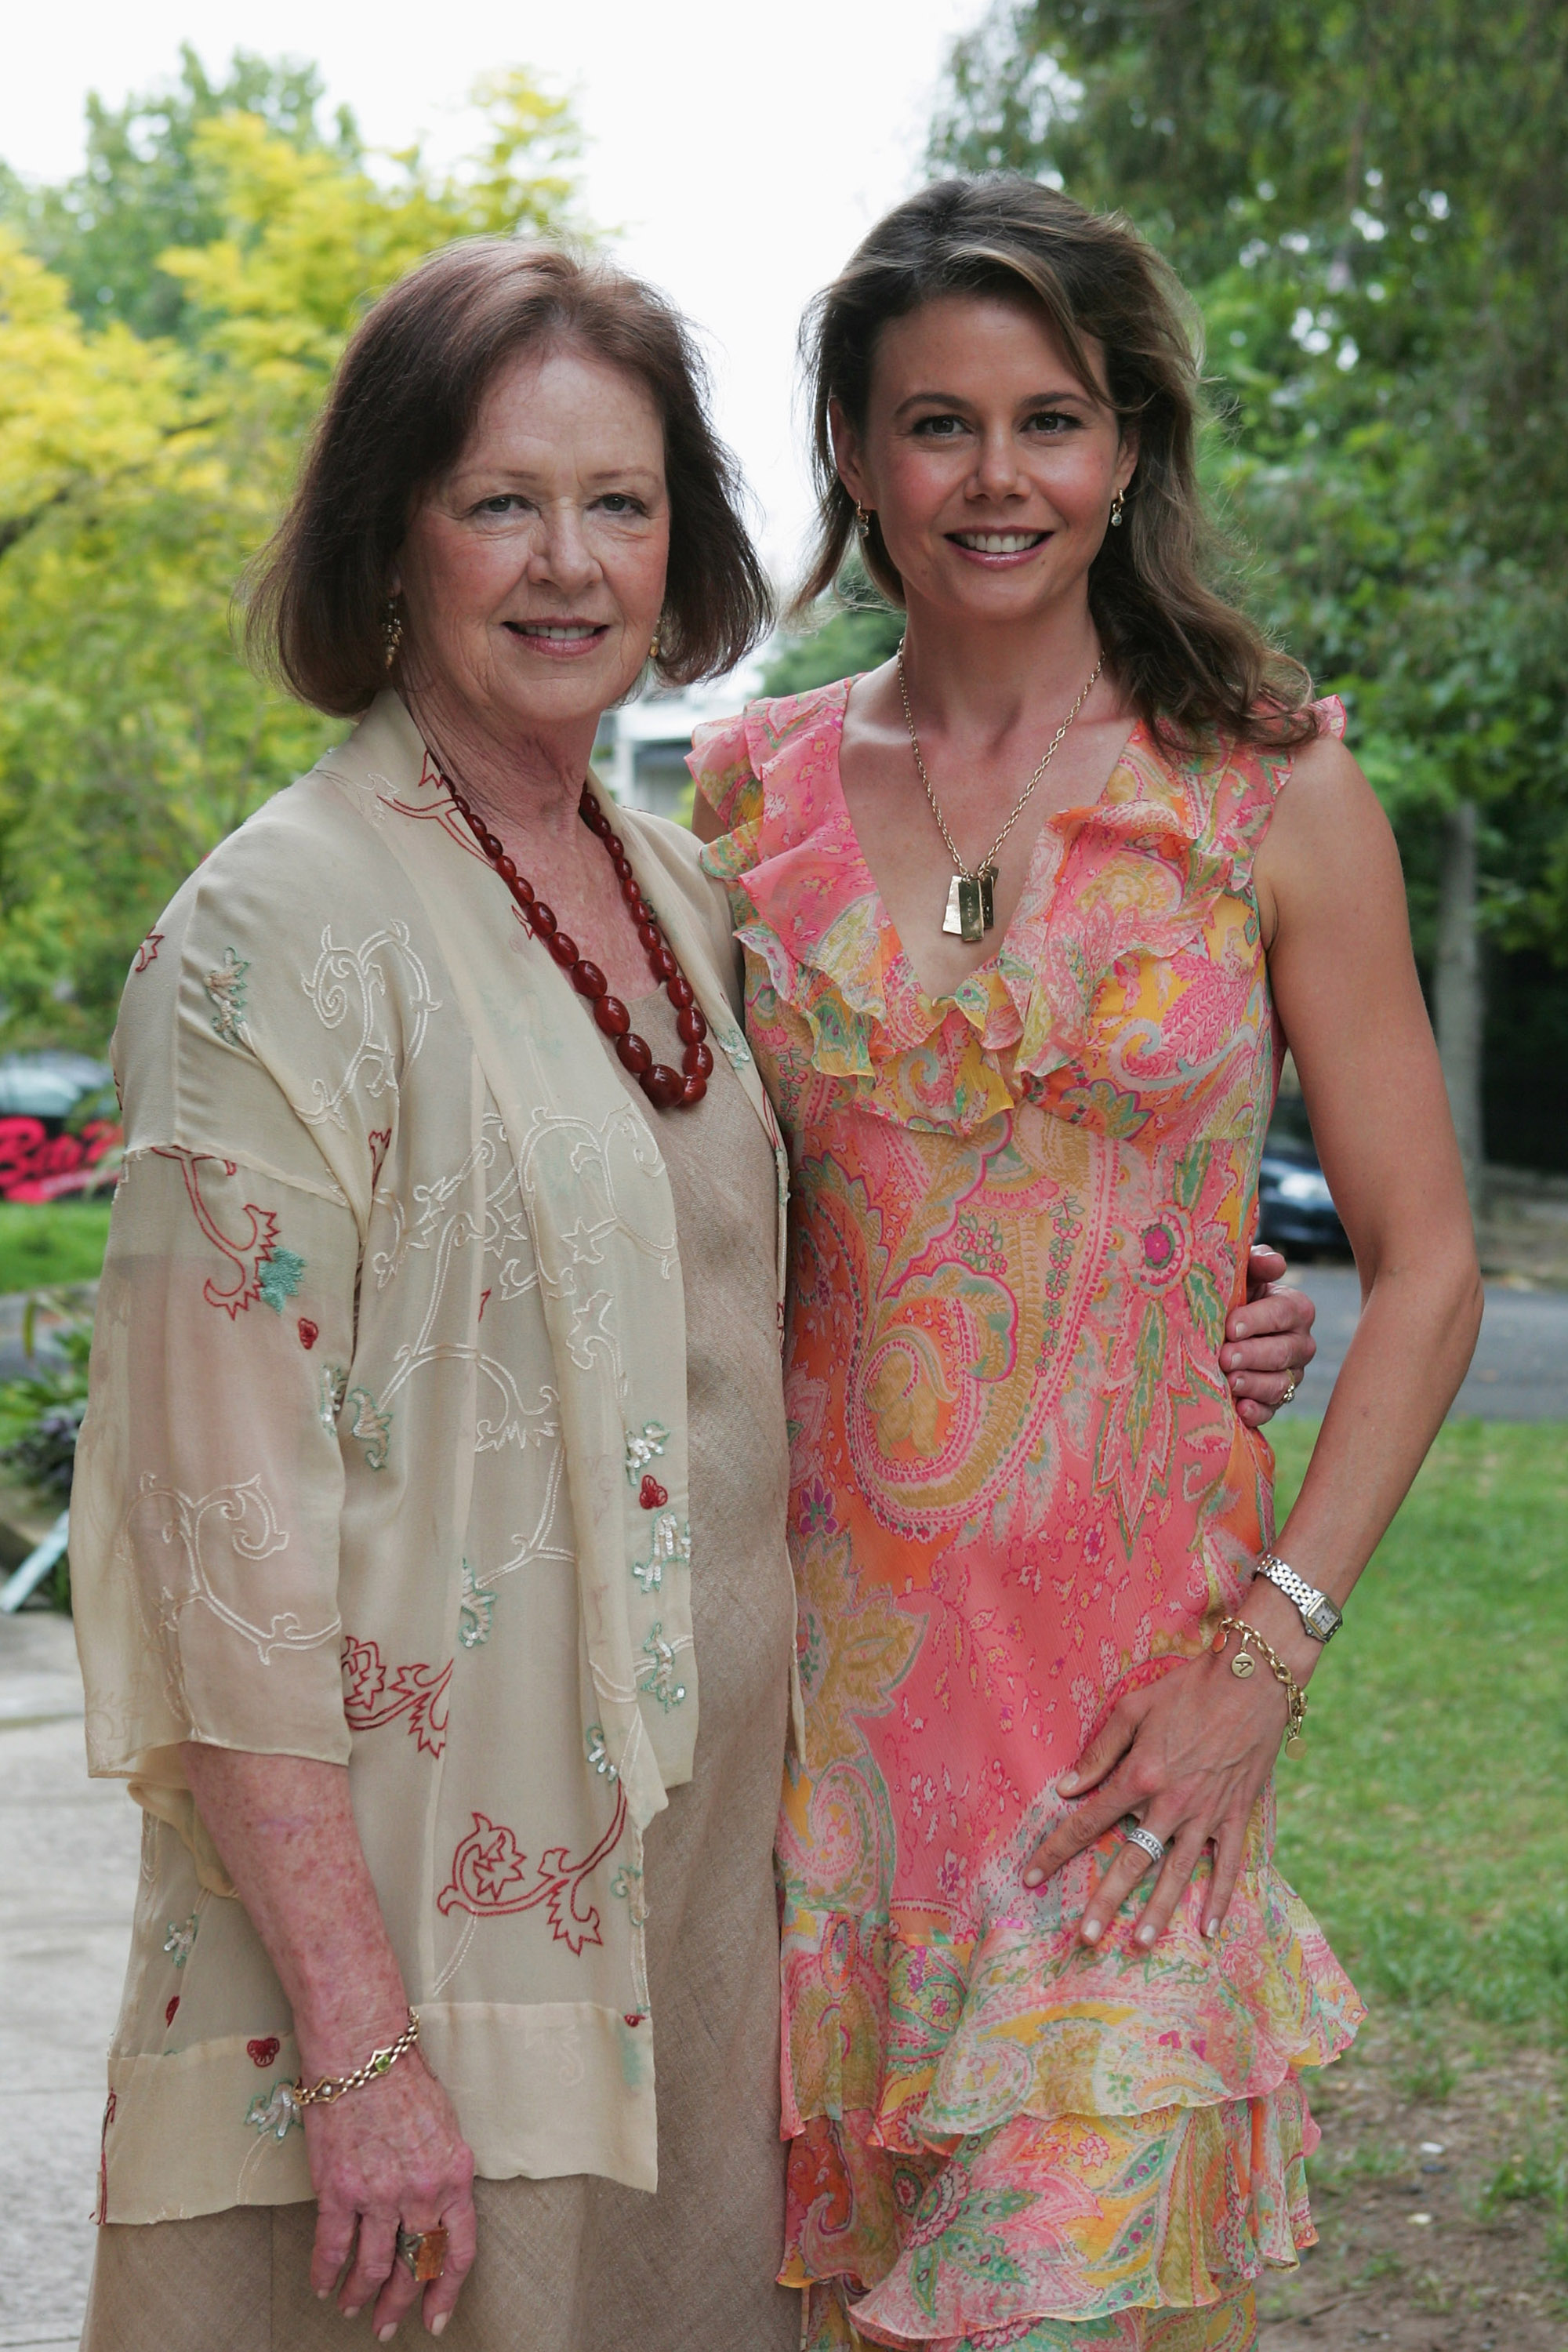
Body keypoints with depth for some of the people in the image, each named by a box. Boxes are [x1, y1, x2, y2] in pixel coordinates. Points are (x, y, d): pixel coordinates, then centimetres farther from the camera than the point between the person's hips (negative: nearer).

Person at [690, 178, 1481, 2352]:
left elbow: (1425, 1265, -1)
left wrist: (1271, 1646, -10)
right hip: (830, 1654, 2)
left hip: (1138, 1679, -2)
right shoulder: (756, 788, 5)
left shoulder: (1271, 798, -2)